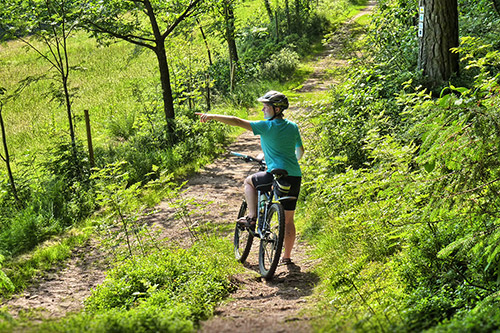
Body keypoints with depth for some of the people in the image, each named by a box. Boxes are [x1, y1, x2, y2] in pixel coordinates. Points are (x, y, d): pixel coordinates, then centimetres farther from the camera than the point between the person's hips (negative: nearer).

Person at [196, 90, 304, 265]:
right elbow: (300, 150, 24)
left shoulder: (267, 126, -7)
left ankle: (252, 217, 11)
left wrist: (212, 116, -4)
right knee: (288, 219, 13)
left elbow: (237, 121, -8)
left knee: (249, 181, 24)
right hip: (295, 177, 6)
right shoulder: (293, 127, 11)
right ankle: (287, 256, 16)